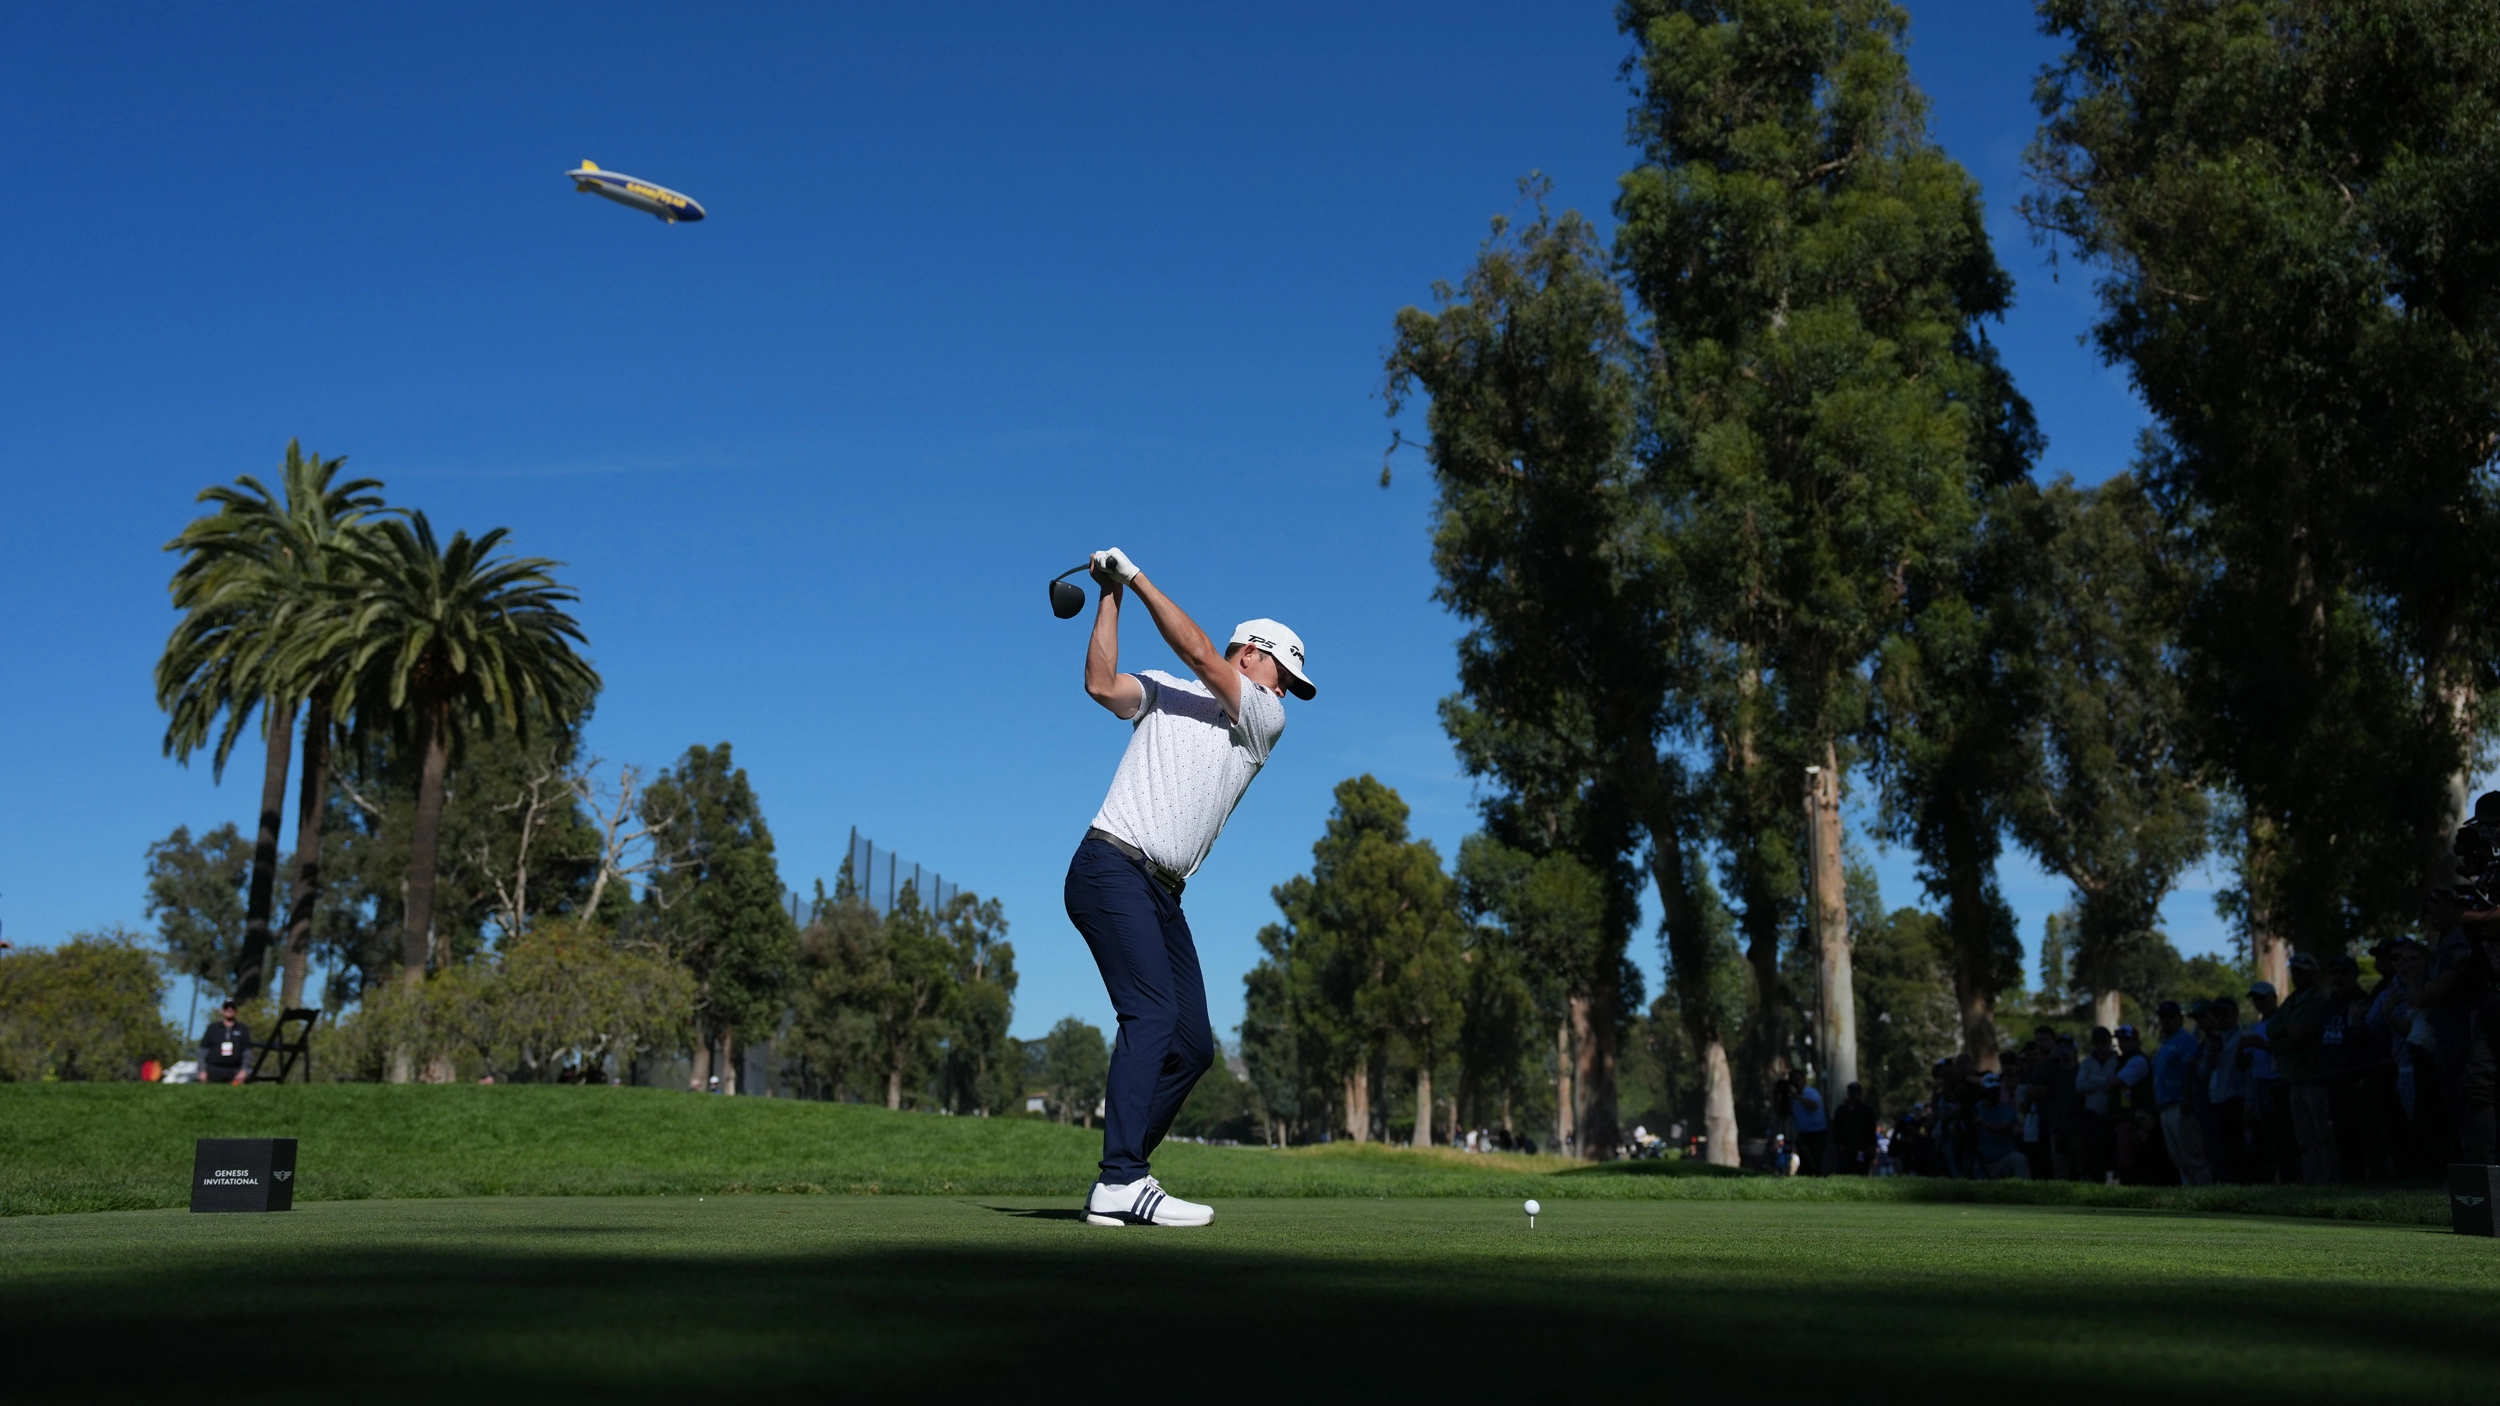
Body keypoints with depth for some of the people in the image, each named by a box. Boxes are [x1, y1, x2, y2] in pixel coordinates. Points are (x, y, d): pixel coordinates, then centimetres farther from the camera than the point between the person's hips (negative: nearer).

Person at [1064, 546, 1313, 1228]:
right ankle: (1120, 1184, -25)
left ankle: (1122, 1175, 10)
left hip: (1163, 895, 6)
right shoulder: (1161, 691, 13)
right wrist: (1111, 595, -8)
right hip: (1111, 869, -6)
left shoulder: (1266, 722, 14)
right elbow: (1101, 684, -6)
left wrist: (1138, 576, -1)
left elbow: (1200, 655, 1)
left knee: (1194, 1043, 1)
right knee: (1152, 1013, -21)